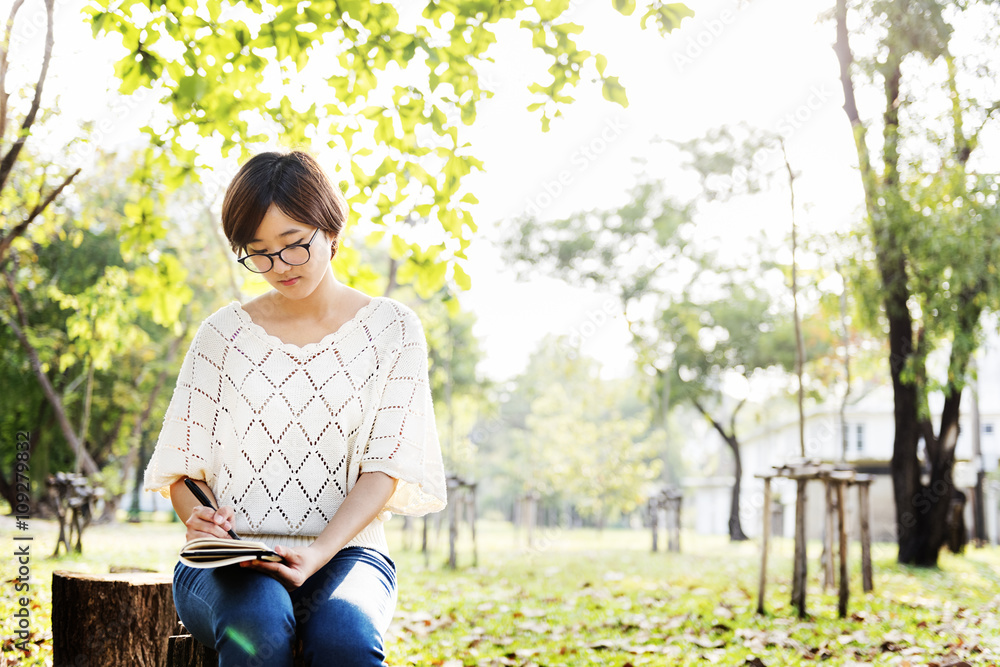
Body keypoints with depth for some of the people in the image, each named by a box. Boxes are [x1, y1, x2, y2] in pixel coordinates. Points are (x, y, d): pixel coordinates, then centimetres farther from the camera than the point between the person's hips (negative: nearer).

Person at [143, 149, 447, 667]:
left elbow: (386, 466, -2)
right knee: (256, 625, -34)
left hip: (345, 552, -1)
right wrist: (196, 518, -14)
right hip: (229, 561, 1)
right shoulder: (224, 333, 9)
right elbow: (181, 465, 10)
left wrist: (319, 554, -18)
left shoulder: (390, 329, 6)